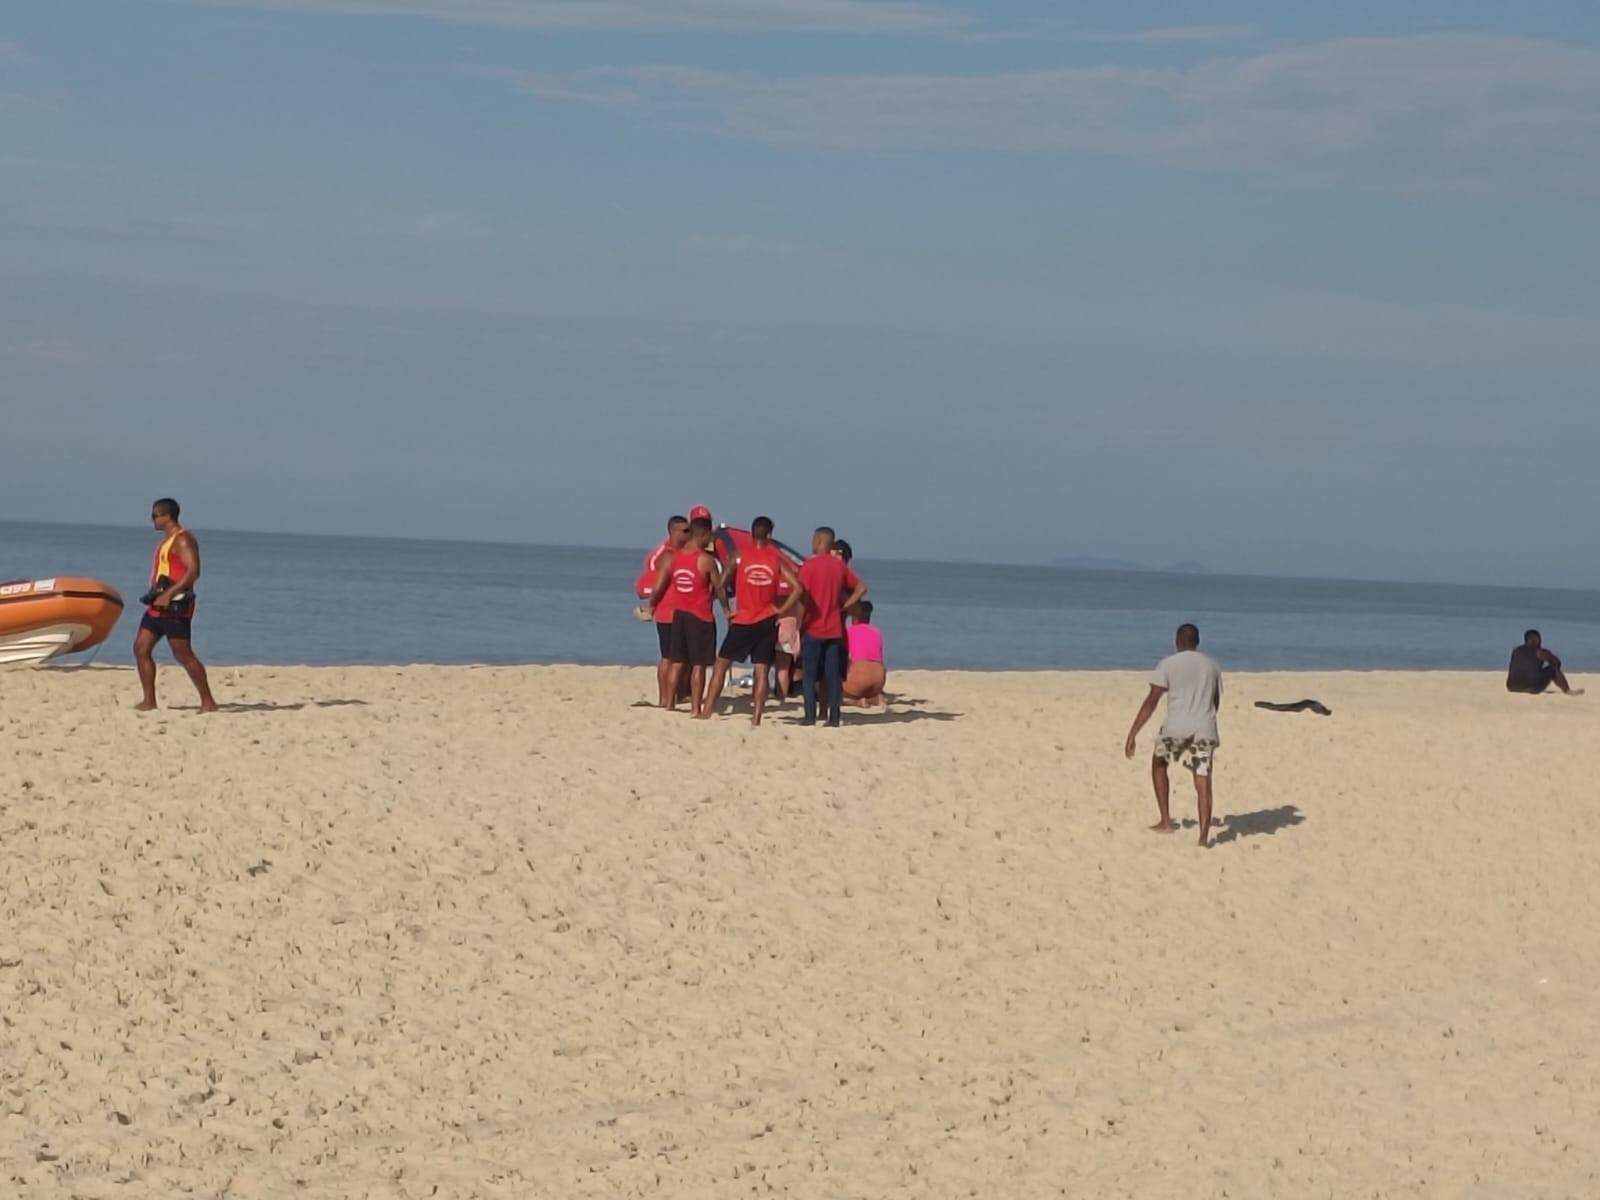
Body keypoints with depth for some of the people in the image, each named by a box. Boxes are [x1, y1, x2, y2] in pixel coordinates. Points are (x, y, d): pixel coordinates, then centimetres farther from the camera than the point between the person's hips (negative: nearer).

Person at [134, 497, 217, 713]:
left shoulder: (183, 540, -12)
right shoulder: (167, 540, 19)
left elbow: (193, 571, -23)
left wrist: (169, 594, -28)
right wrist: (155, 596, 20)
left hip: (174, 606, -10)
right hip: (158, 605, 10)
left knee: (183, 654, -8)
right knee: (141, 648, 5)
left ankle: (208, 702, -2)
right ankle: (149, 701, 7)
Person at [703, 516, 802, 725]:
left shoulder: (740, 556, -2)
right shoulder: (777, 558, 0)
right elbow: (797, 587, -7)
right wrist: (782, 610, 0)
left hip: (742, 620, -1)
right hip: (767, 621, 1)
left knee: (721, 665, 8)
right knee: (762, 671, 3)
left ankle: (707, 712, 3)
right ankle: (756, 718, -3)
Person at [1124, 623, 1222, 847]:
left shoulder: (1168, 664, 2)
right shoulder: (1212, 665, 15)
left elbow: (1151, 701, -5)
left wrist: (1132, 734, -6)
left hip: (1176, 727, -2)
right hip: (1205, 729, 2)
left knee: (1159, 764, 23)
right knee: (1203, 782, 2)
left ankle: (1165, 821, 18)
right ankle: (1204, 836, -7)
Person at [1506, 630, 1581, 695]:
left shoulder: (1516, 651, 11)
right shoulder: (1541, 652, -1)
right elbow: (1557, 663, 13)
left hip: (1512, 687, 4)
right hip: (1533, 688, -4)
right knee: (1553, 669, 16)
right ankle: (1568, 690, 29)